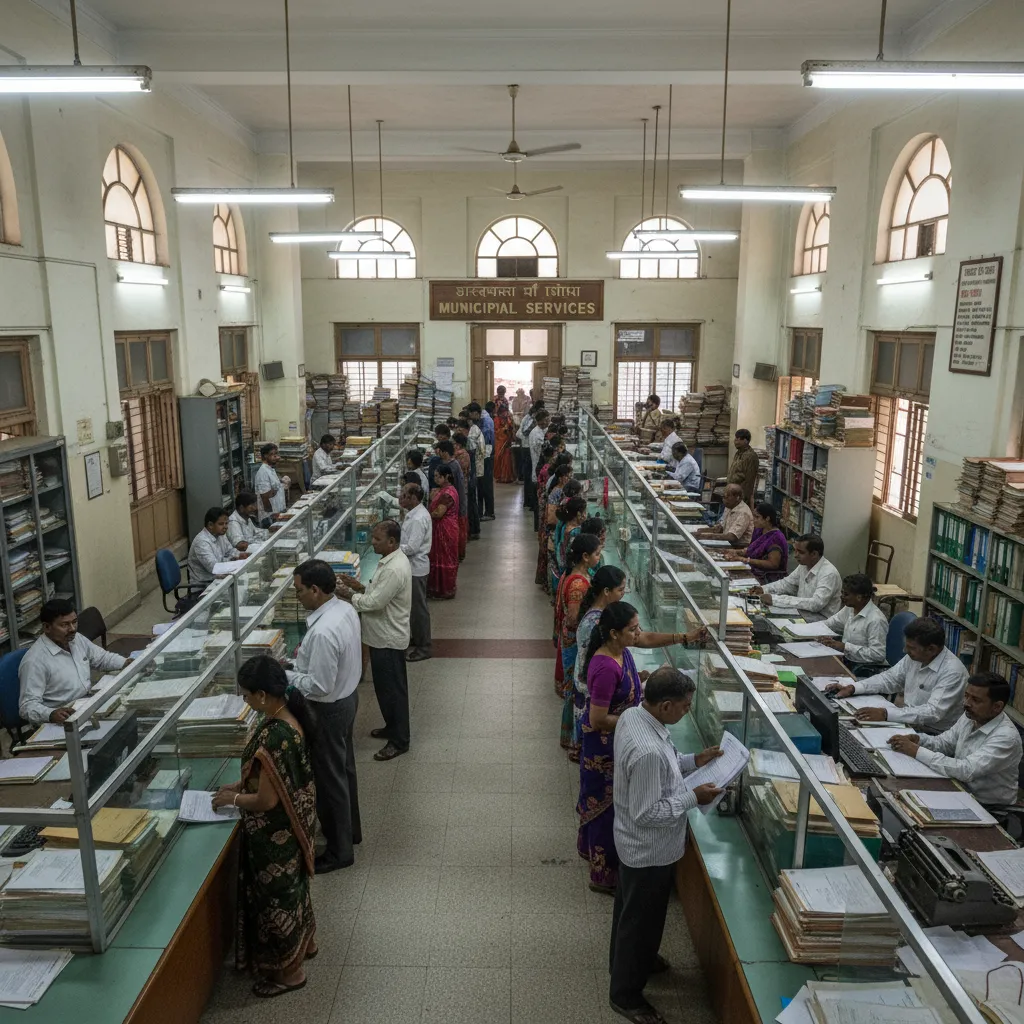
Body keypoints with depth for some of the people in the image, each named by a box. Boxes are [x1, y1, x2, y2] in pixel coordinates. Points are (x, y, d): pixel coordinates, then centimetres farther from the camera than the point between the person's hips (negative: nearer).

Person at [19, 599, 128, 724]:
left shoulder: (77, 639, 6)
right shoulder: (34, 661, -18)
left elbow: (102, 658, 23)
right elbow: (27, 706, -19)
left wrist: (128, 663, 6)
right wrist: (51, 714, -39)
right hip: (61, 722, -8)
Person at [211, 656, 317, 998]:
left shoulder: (274, 737, -35)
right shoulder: (287, 716, -6)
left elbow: (266, 801, -26)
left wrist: (233, 798, -9)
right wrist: (241, 785, 8)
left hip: (275, 832, -9)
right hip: (291, 823, 9)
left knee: (276, 895, 12)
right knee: (290, 887, 28)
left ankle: (288, 970, 33)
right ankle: (302, 943, 49)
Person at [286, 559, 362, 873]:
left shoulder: (323, 632, -33)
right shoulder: (345, 609, -4)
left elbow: (319, 687, -29)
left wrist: (286, 675, -16)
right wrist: (303, 659, 7)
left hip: (329, 709, -9)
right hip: (348, 696, 9)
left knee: (329, 777, 8)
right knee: (344, 768, 25)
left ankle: (339, 850, 25)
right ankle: (349, 828, 44)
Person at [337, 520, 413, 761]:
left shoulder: (395, 569, -28)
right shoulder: (390, 560, 5)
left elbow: (375, 603, -26)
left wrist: (350, 596, -11)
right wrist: (360, 587, 1)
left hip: (389, 639, -10)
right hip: (383, 636, 10)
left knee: (393, 689, 3)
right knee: (385, 686, 22)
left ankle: (399, 741, 16)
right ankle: (392, 727, 38)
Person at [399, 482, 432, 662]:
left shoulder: (418, 519, -26)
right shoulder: (413, 512, 5)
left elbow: (411, 548, -27)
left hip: (416, 568, -10)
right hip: (412, 566, 10)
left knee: (418, 607, 1)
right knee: (414, 605, 22)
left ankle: (423, 648, 12)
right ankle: (416, 638, 37)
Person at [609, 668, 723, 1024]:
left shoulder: (632, 715, -10)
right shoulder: (648, 750, -39)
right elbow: (646, 813, -31)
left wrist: (692, 761, 0)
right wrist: (693, 797, -22)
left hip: (634, 843, 9)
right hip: (650, 850, -9)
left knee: (630, 908, 30)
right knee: (641, 920, 14)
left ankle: (627, 958, 55)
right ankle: (625, 994, 35)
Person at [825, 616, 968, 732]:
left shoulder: (952, 672, -23)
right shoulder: (915, 656, -1)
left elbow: (933, 712, -30)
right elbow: (890, 678, 10)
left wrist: (885, 714, -37)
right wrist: (852, 688, -4)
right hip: (908, 723, 7)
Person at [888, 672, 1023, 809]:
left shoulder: (1006, 737, -25)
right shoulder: (970, 717, -2)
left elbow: (966, 771, -32)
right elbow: (943, 742, 10)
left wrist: (917, 751, -28)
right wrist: (916, 739, -11)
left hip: (989, 808, -6)